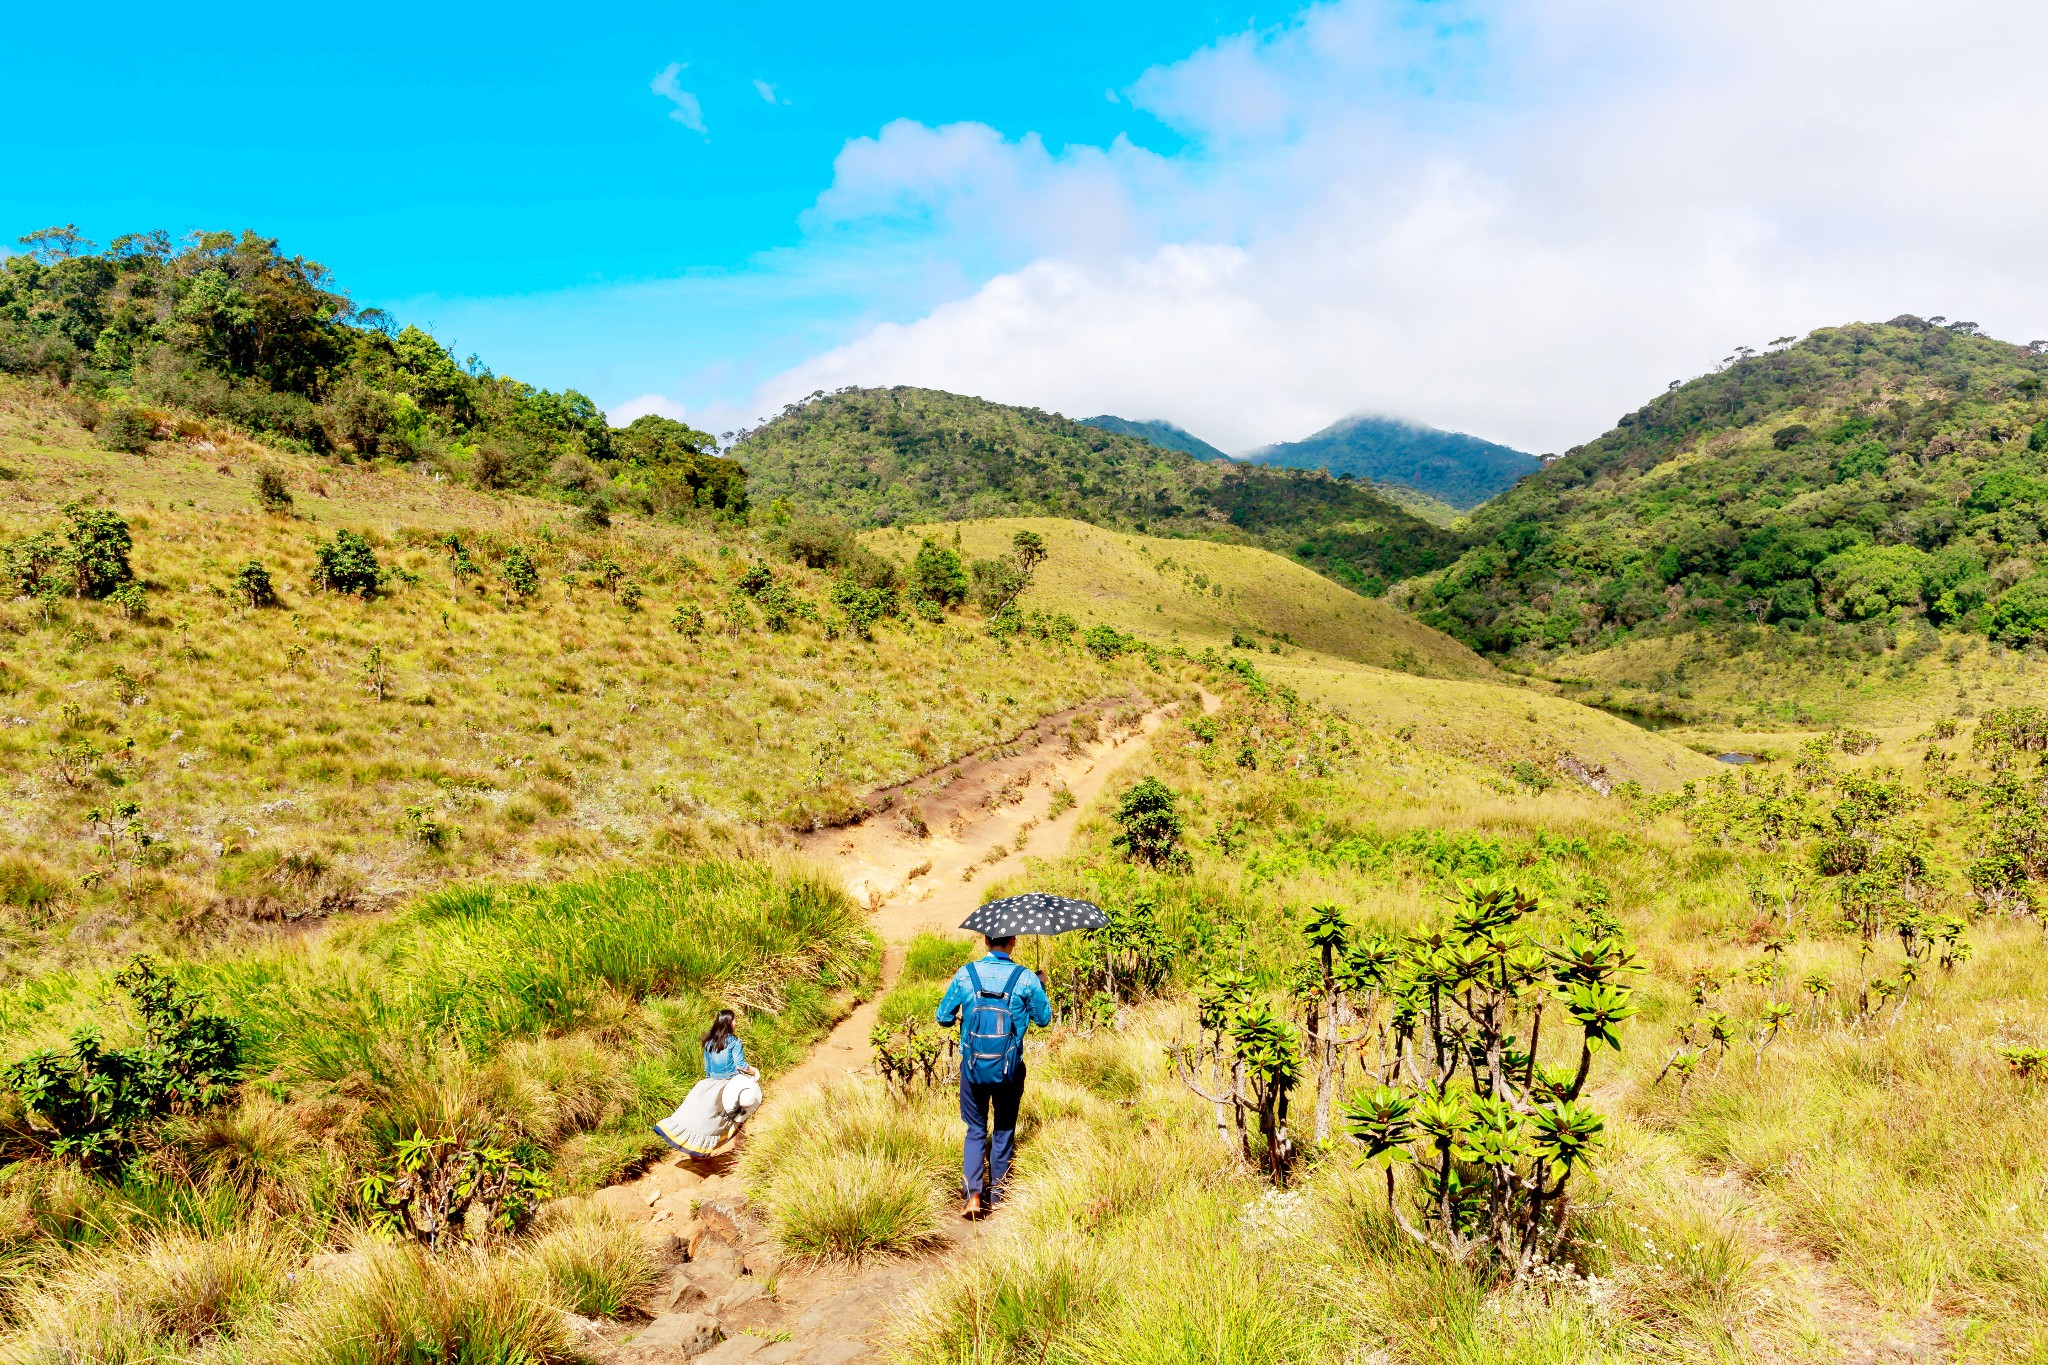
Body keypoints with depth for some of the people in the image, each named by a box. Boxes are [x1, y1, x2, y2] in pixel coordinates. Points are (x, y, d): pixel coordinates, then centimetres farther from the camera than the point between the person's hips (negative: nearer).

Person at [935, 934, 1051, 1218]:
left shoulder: (965, 974, -7)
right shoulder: (1025, 978, -9)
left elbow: (943, 1017, 0)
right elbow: (1044, 1018, 3)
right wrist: (1040, 988, 19)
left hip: (974, 1067, 0)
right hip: (1009, 1071, 0)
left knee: (976, 1130, 14)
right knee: (1004, 1131, 16)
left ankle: (973, 1193, -1)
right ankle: (996, 1195, 24)